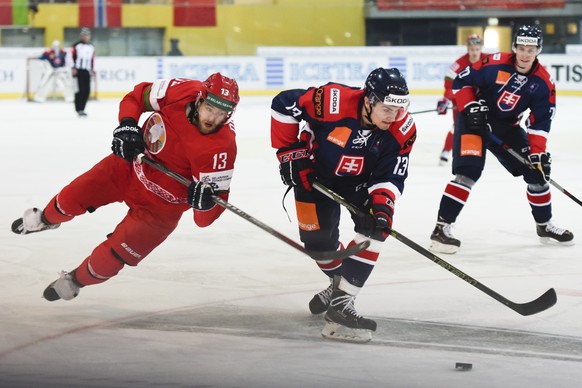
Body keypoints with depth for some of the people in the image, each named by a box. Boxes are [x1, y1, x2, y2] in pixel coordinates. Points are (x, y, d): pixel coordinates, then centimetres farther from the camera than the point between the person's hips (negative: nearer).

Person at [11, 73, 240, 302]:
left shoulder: (222, 147, -33)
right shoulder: (183, 91, -24)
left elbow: (206, 219, -27)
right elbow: (137, 96, -3)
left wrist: (205, 201, -49)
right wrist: (127, 125, -20)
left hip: (160, 204, -3)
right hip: (131, 165, 4)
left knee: (111, 257, -4)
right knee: (72, 198, 10)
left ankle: (77, 280, 31)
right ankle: (46, 219, 48)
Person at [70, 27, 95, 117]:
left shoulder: (91, 47, 15)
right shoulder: (77, 46, -4)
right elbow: (71, 56, -7)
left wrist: (92, 70, 20)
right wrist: (73, 68, -13)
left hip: (87, 71, 6)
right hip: (78, 71, -6)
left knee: (87, 91, 2)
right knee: (80, 90, -12)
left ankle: (81, 109, 11)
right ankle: (79, 109, -10)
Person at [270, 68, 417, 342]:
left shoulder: (402, 130, -25)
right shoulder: (332, 101, -36)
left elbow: (390, 176, -18)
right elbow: (283, 104, -22)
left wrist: (382, 205, -38)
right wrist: (289, 152, -18)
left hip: (361, 180, 2)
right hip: (315, 173, -2)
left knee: (375, 227, -20)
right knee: (318, 239, -2)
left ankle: (342, 299, -20)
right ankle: (340, 283, 30)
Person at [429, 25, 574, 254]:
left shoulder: (543, 83, -9)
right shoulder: (494, 64, -20)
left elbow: (540, 121, -6)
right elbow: (461, 82, -11)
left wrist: (538, 152, -14)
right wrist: (471, 107, -23)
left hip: (507, 127, 5)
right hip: (473, 121, -5)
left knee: (537, 171, 5)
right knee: (468, 171, -23)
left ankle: (544, 226, 25)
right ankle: (442, 227, -22)